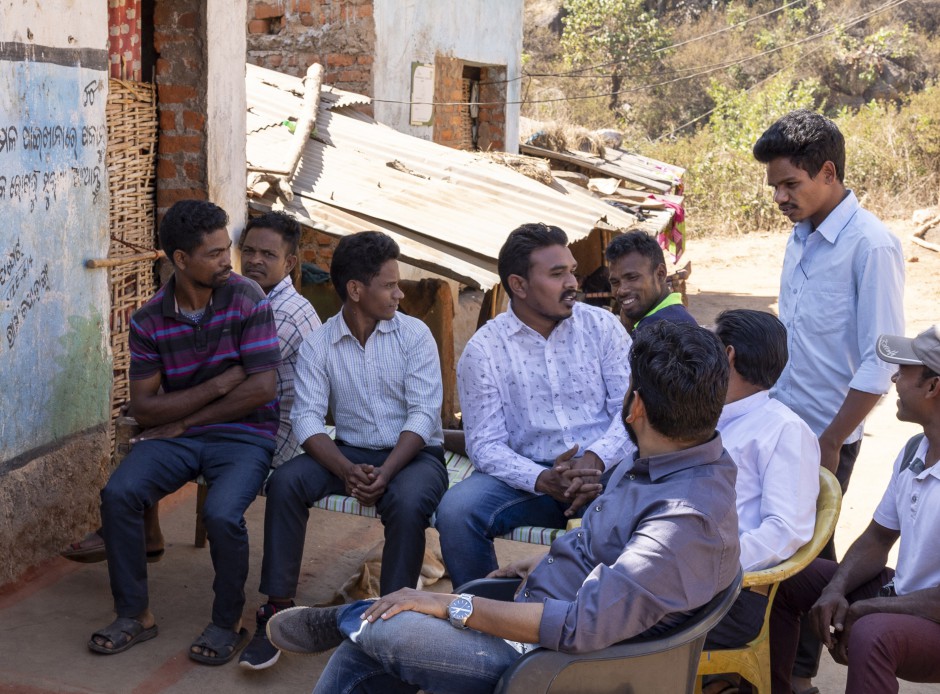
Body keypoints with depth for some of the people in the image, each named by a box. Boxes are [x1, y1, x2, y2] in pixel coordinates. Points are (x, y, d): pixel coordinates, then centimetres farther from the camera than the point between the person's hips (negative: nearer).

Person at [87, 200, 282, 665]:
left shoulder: (246, 299, -9)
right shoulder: (149, 320, -1)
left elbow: (261, 389, -14)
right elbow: (143, 407, -3)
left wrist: (183, 420, -10)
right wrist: (217, 386, -13)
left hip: (243, 434, -3)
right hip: (175, 435, 3)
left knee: (221, 513, -30)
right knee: (118, 494, -22)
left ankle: (228, 623, -4)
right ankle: (134, 614, -3)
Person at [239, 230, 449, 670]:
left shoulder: (414, 335, -4)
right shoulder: (318, 344, 0)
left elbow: (423, 414, -12)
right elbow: (307, 418, -10)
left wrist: (385, 474, -26)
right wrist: (347, 471, -27)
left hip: (414, 453, -2)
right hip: (350, 452, 2)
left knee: (407, 501, -35)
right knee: (285, 481, -24)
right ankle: (278, 608, -14)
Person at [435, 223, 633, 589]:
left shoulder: (602, 325, 6)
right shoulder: (483, 349, 1)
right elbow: (485, 444, -4)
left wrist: (594, 459, -21)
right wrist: (543, 480, -22)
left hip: (604, 467, 0)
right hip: (529, 474, 0)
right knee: (455, 509, -27)